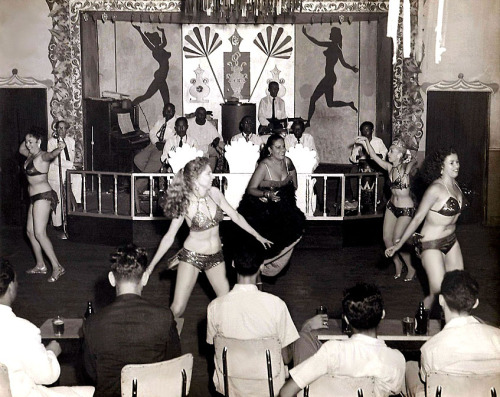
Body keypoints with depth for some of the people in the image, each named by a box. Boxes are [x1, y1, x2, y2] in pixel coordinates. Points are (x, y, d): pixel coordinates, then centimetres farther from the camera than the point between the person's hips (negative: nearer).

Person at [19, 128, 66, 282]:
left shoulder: (42, 156, -15)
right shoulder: (30, 155, 12)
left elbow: (52, 155, -39)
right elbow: (21, 149, 35)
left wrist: (59, 148, -61)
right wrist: (27, 139, 18)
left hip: (43, 196, -10)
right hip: (34, 197, 10)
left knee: (39, 233, -13)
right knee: (30, 231, 13)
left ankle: (57, 267, -10)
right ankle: (40, 265, 22)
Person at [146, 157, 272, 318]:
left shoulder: (214, 193, -6)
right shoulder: (184, 204, -15)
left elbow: (236, 216, 7)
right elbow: (169, 237, -8)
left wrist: (257, 236, 11)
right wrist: (151, 266, -8)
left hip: (216, 256, 4)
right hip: (191, 256, -4)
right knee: (177, 309, -6)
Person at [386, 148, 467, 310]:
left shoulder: (455, 184, 2)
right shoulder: (436, 189, -21)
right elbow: (417, 218, -18)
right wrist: (399, 245, -15)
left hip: (451, 241, 8)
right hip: (432, 244, -8)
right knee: (439, 292, -9)